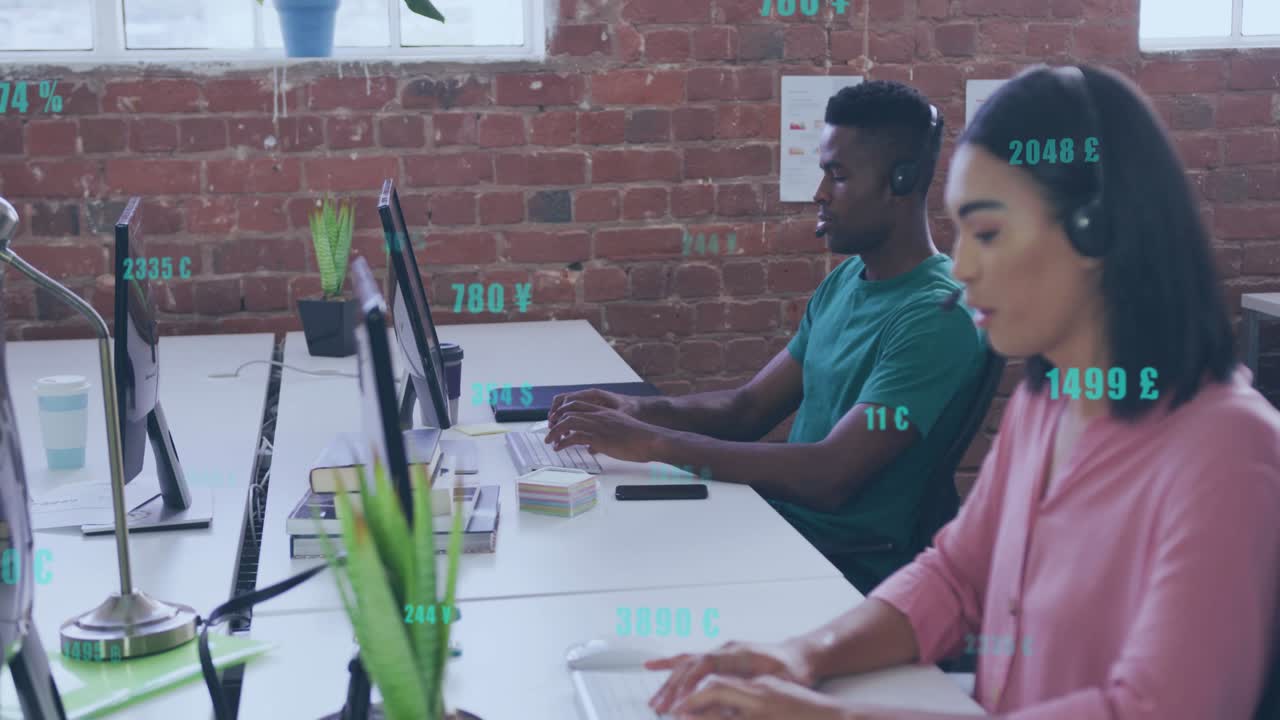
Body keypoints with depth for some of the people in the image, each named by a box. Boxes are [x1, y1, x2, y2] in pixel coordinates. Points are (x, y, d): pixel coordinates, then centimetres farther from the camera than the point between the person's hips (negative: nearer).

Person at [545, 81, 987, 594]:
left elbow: (830, 475, -26)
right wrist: (639, 410, -6)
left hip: (849, 565, -8)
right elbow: (750, 407, 13)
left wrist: (651, 441, -25)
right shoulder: (843, 282, 11)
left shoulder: (937, 318, -18)